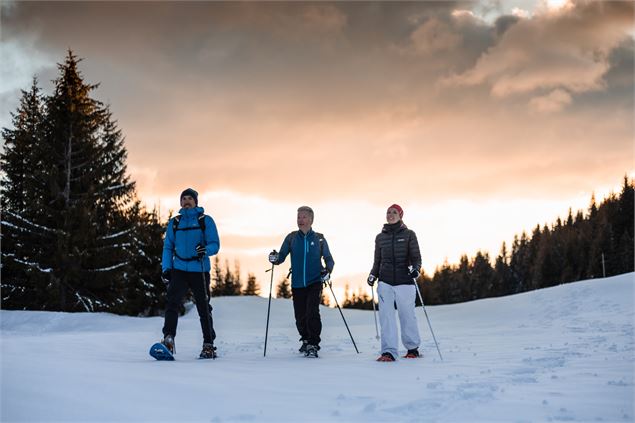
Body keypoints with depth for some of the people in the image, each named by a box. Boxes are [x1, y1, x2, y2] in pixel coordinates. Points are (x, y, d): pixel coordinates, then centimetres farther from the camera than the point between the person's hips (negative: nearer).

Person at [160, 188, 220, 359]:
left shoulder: (205, 220, 4)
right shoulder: (174, 222, 13)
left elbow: (215, 244, 0)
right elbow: (168, 247, 15)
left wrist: (206, 250, -22)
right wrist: (166, 268, 3)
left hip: (200, 270, -2)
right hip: (179, 269, 2)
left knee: (204, 308, 4)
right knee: (172, 303, -16)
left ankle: (209, 345, 13)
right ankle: (168, 339, -20)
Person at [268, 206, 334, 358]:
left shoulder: (319, 239, 4)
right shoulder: (291, 238, 7)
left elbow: (329, 259, 9)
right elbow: (282, 257, 4)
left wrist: (327, 270, -11)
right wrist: (274, 258, -18)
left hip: (315, 283, -2)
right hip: (297, 284, 2)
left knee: (312, 313, -18)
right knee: (300, 317, 7)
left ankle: (313, 345, -10)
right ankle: (306, 340, 32)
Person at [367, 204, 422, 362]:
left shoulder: (409, 235, 4)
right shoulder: (380, 237, 13)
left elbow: (416, 257, 2)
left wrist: (415, 268, -17)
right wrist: (373, 275, 4)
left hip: (404, 281, -2)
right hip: (385, 282, 3)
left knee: (407, 316, 5)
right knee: (386, 316, -7)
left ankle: (413, 348, 24)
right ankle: (389, 352, -8)